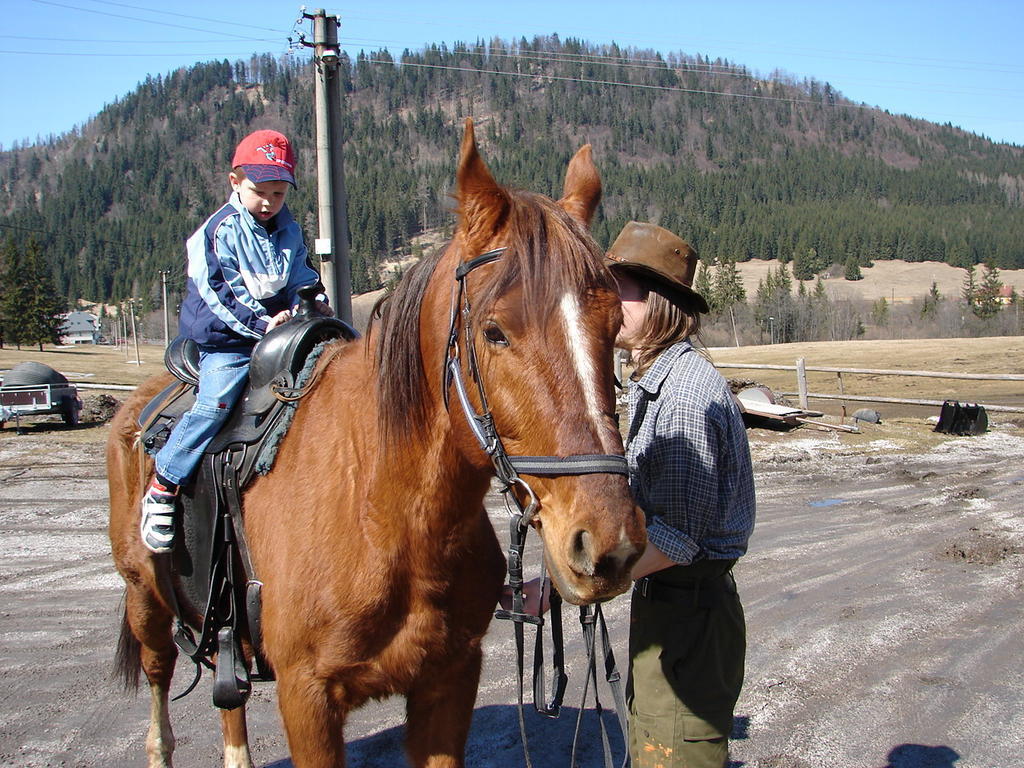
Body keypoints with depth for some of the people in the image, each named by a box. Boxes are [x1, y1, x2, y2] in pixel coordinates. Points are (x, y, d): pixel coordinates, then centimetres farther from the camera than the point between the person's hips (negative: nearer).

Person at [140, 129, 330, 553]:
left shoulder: (290, 232, 13)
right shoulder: (219, 231, -5)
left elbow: (301, 278, 16)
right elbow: (218, 294, -11)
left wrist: (309, 303, -6)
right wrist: (260, 323, -21)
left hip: (281, 332, 6)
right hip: (225, 339, -6)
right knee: (216, 401, -22)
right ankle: (162, 489, -12)